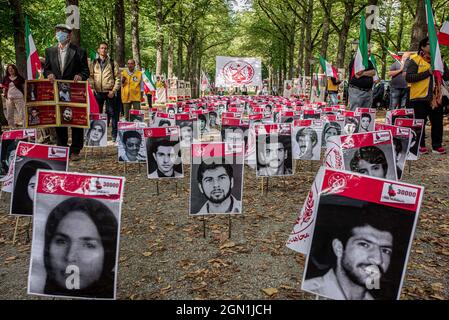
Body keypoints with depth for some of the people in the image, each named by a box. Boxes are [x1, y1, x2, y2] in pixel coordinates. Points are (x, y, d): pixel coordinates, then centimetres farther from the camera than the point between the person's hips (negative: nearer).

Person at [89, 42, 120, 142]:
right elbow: (90, 76, 9)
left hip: (110, 92, -3)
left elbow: (118, 78, 1)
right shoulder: (93, 63, 12)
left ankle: (115, 135, 4)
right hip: (98, 92, 3)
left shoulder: (113, 63, 5)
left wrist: (113, 90, -8)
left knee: (112, 114, -2)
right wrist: (92, 87, -6)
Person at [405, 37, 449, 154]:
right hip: (419, 98, -5)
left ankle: (437, 146, 17)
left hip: (435, 98, 6)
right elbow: (408, 77, -16)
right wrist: (427, 72, -18)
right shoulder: (415, 60, -3)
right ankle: (420, 146, 13)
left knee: (437, 123, 8)